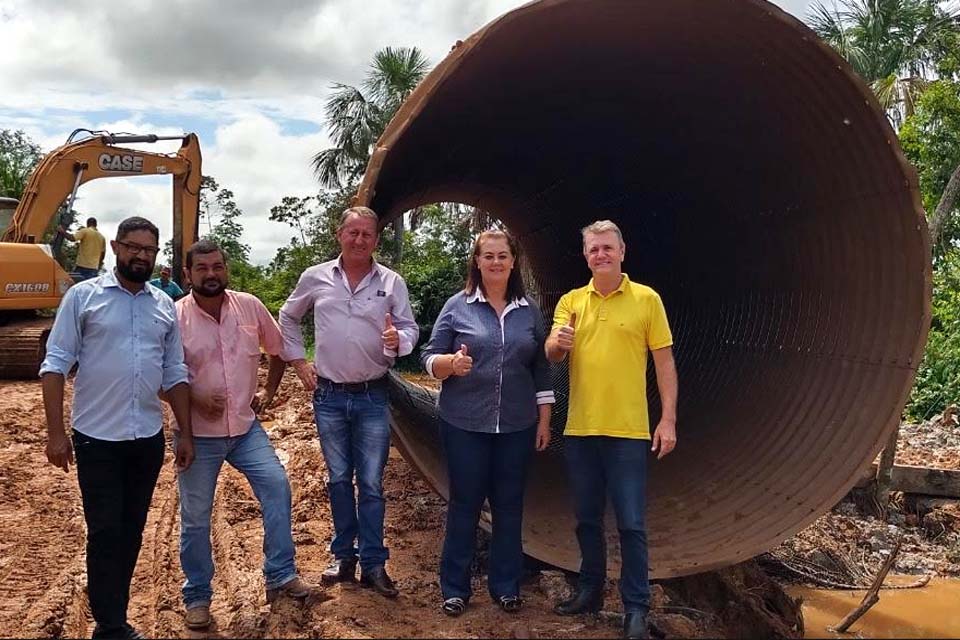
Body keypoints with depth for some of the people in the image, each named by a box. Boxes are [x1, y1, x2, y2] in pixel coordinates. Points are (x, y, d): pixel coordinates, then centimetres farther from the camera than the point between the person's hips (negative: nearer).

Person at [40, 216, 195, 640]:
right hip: (97, 438, -4)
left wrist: (186, 433, 6)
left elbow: (175, 375, 10)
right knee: (104, 532, 1)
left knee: (132, 530, 12)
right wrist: (55, 432, -10)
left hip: (148, 439, 4)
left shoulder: (165, 306, 8)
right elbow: (56, 365, -5)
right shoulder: (83, 296, -3)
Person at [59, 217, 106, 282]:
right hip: (94, 269, 4)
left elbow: (72, 238, -15)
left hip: (82, 267, -4)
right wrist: (99, 266, 27)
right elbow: (103, 253, 16)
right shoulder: (102, 237, 13)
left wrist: (62, 231, 0)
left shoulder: (85, 231, -3)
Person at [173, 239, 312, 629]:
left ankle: (280, 577, 3)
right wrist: (192, 400, -19)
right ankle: (197, 597, 24)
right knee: (195, 517, 6)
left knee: (276, 485, -11)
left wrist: (269, 392, 10)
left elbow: (278, 349, 14)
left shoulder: (250, 306, -2)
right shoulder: (175, 317, -10)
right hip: (199, 433, -2)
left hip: (245, 426, 2)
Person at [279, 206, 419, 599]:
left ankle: (373, 564, 13)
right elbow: (288, 318, 15)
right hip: (329, 396, 2)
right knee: (339, 480, 13)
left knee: (371, 484, 3)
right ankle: (345, 556, 27)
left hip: (372, 397, -1)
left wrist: (397, 340, -23)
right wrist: (298, 361, 7)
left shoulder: (392, 282, -3)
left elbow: (410, 328, 0)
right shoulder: (315, 278, 1)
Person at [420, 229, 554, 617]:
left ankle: (505, 585, 25)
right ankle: (455, 587, 21)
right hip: (464, 424, -2)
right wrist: (452, 363, -24)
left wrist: (544, 420, 8)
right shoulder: (457, 306, -2)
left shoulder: (530, 311, 6)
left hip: (516, 426, 2)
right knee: (464, 503, 6)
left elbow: (542, 371, 9)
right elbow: (430, 359, -3)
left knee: (509, 505, 10)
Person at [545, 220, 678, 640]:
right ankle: (590, 589, 31)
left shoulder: (646, 299, -1)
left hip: (628, 430, -3)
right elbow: (552, 356, -3)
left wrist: (668, 419, -8)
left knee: (631, 523, 1)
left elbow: (664, 362, -1)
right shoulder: (571, 301, 7)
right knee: (587, 518, 15)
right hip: (579, 429, 3)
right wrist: (558, 343, -27)